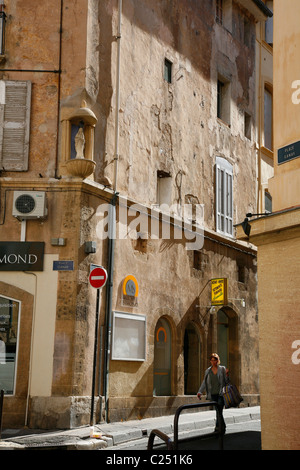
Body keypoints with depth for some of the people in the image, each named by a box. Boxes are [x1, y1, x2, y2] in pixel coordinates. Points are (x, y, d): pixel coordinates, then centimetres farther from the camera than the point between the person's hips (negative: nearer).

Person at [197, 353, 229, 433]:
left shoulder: (222, 369, 2)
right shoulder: (208, 371, 10)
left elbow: (227, 381, 3)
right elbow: (204, 383, 8)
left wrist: (227, 374, -16)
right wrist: (200, 392, -3)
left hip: (221, 394, -3)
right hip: (213, 394, 3)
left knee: (219, 411, -13)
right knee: (218, 411, 5)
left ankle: (218, 427, -8)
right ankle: (222, 427, 17)